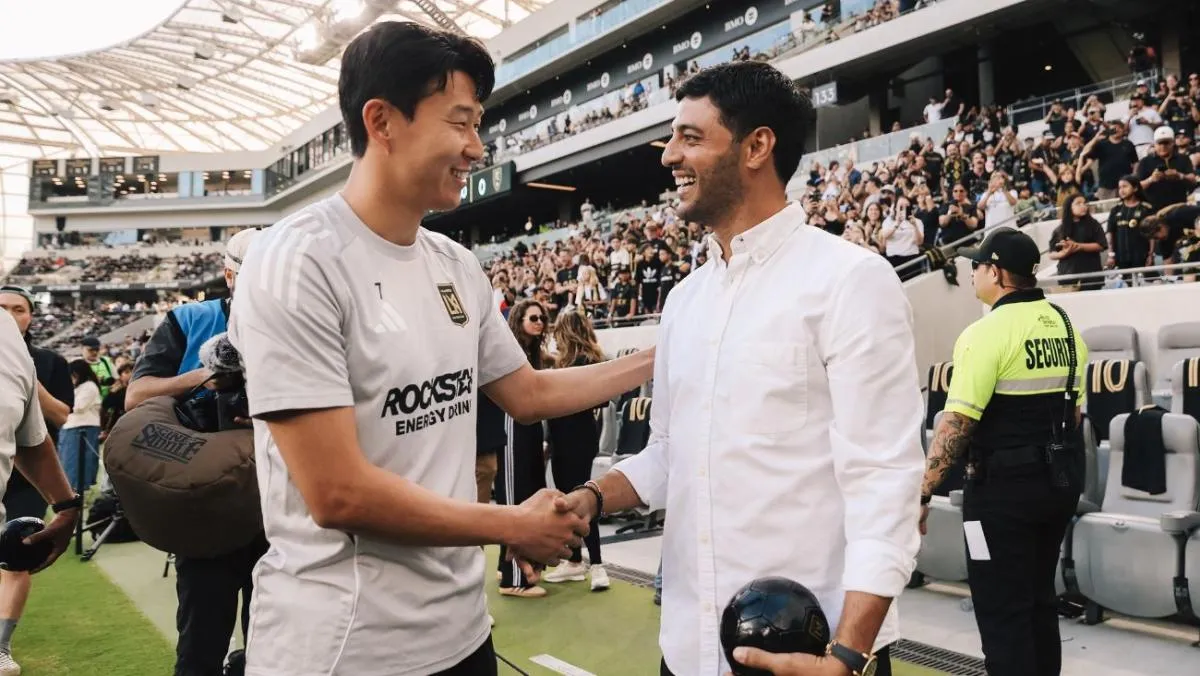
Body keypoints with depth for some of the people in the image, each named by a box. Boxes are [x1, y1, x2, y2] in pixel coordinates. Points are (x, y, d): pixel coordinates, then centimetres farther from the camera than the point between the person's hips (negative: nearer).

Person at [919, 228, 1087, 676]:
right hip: (1061, 479, 8)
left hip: (1004, 484, -8)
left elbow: (958, 421, -22)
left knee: (1002, 611, 1)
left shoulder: (988, 332, -17)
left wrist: (922, 492, -19)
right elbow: (1074, 409, 15)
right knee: (1039, 599, 20)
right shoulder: (1064, 326, 8)